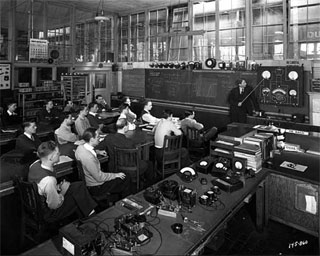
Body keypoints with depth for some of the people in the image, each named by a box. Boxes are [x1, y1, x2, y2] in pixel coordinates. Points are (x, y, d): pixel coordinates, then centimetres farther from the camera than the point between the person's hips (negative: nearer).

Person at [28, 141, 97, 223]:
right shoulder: (49, 180, -39)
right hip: (47, 213, -8)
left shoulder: (36, 164, -13)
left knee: (79, 185, 6)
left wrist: (58, 187, -3)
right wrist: (62, 191, -11)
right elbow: (54, 205, -25)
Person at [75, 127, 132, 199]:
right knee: (127, 179, -2)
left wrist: (98, 152, 16)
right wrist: (116, 175, -14)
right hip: (96, 187, -9)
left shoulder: (80, 147, -6)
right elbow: (99, 177, -26)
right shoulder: (89, 158, -34)